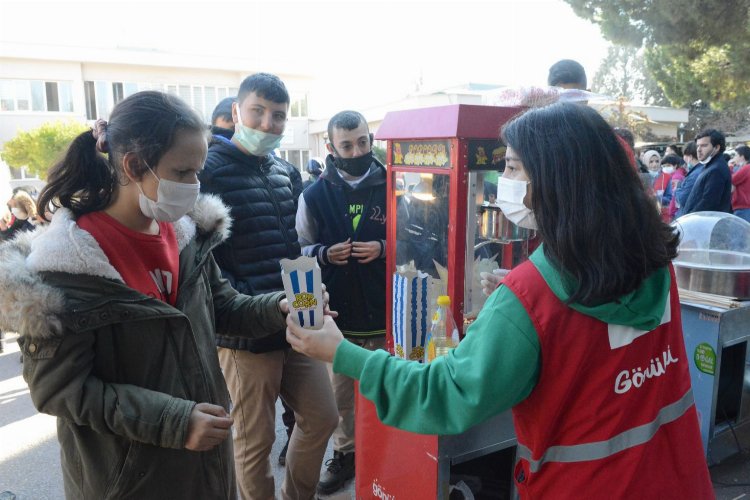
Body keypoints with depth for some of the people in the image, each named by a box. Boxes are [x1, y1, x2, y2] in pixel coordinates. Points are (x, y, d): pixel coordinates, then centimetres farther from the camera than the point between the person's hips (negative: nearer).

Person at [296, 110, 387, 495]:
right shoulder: (314, 195, 0)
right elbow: (299, 250, 5)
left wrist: (382, 248, -15)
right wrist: (325, 253, -15)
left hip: (382, 311, -1)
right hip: (337, 314, 1)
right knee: (340, 392, 16)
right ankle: (345, 454, 36)